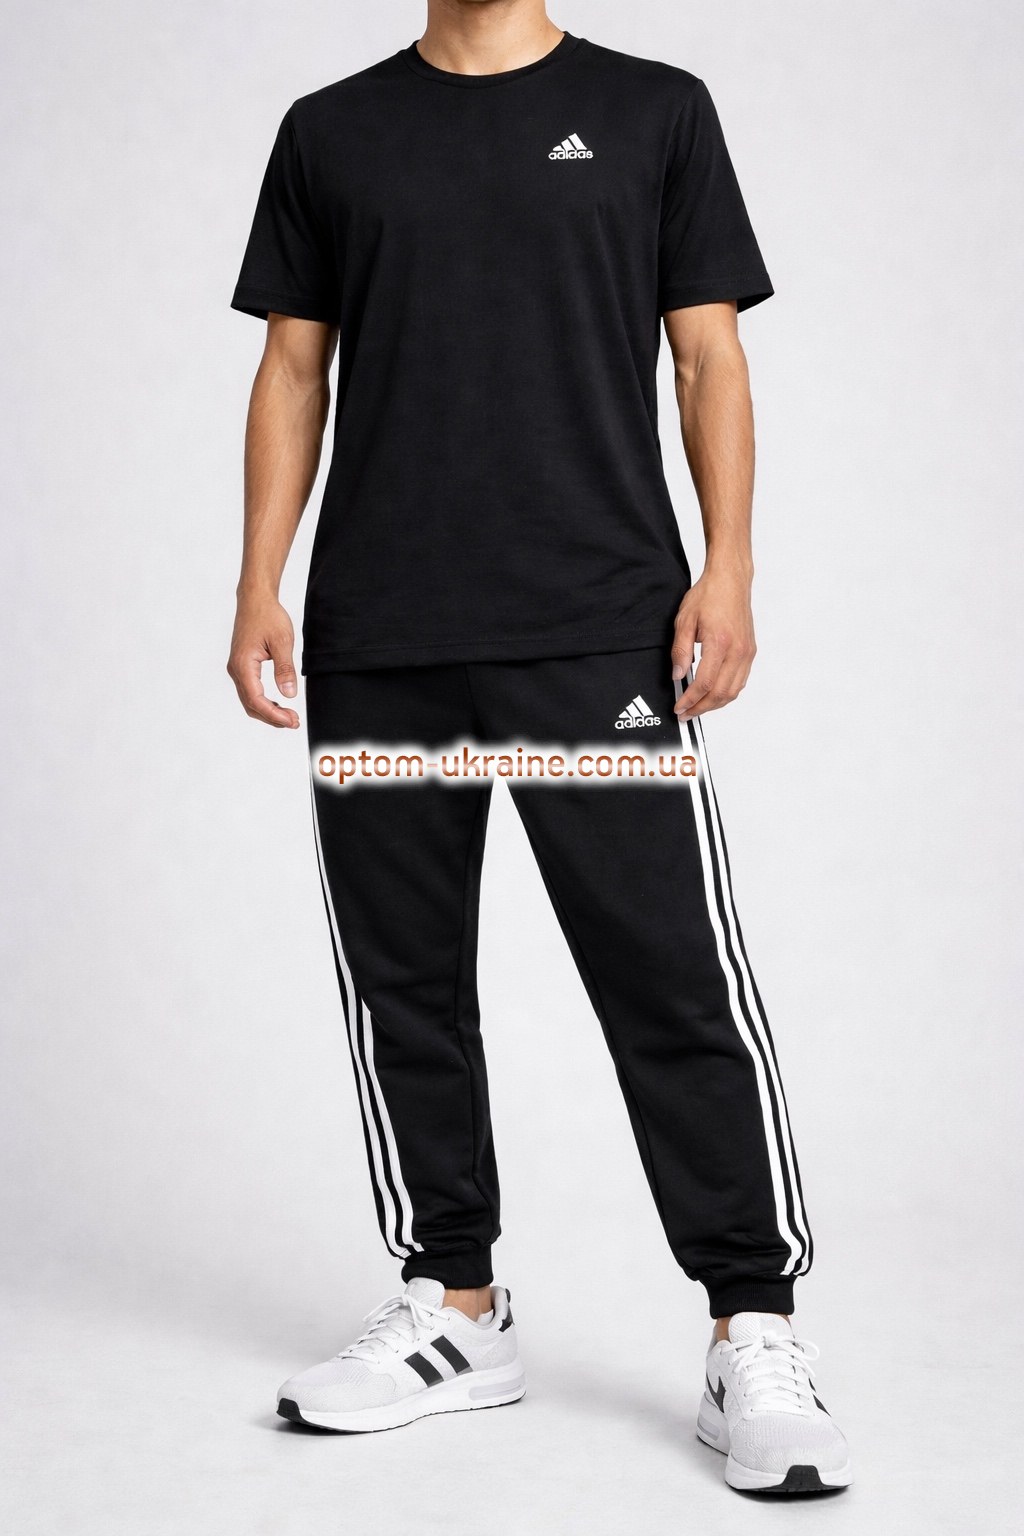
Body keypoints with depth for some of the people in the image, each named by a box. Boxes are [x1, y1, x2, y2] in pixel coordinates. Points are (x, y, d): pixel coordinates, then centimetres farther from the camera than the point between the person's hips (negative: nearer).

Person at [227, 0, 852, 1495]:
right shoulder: (329, 132, 14)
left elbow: (710, 361, 5)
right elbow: (293, 372, 13)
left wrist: (726, 570, -7)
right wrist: (260, 587, 3)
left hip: (600, 630, -3)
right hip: (376, 646, 3)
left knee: (676, 980, -6)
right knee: (405, 984, 9)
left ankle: (756, 1336, 2)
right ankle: (454, 1312, 22)